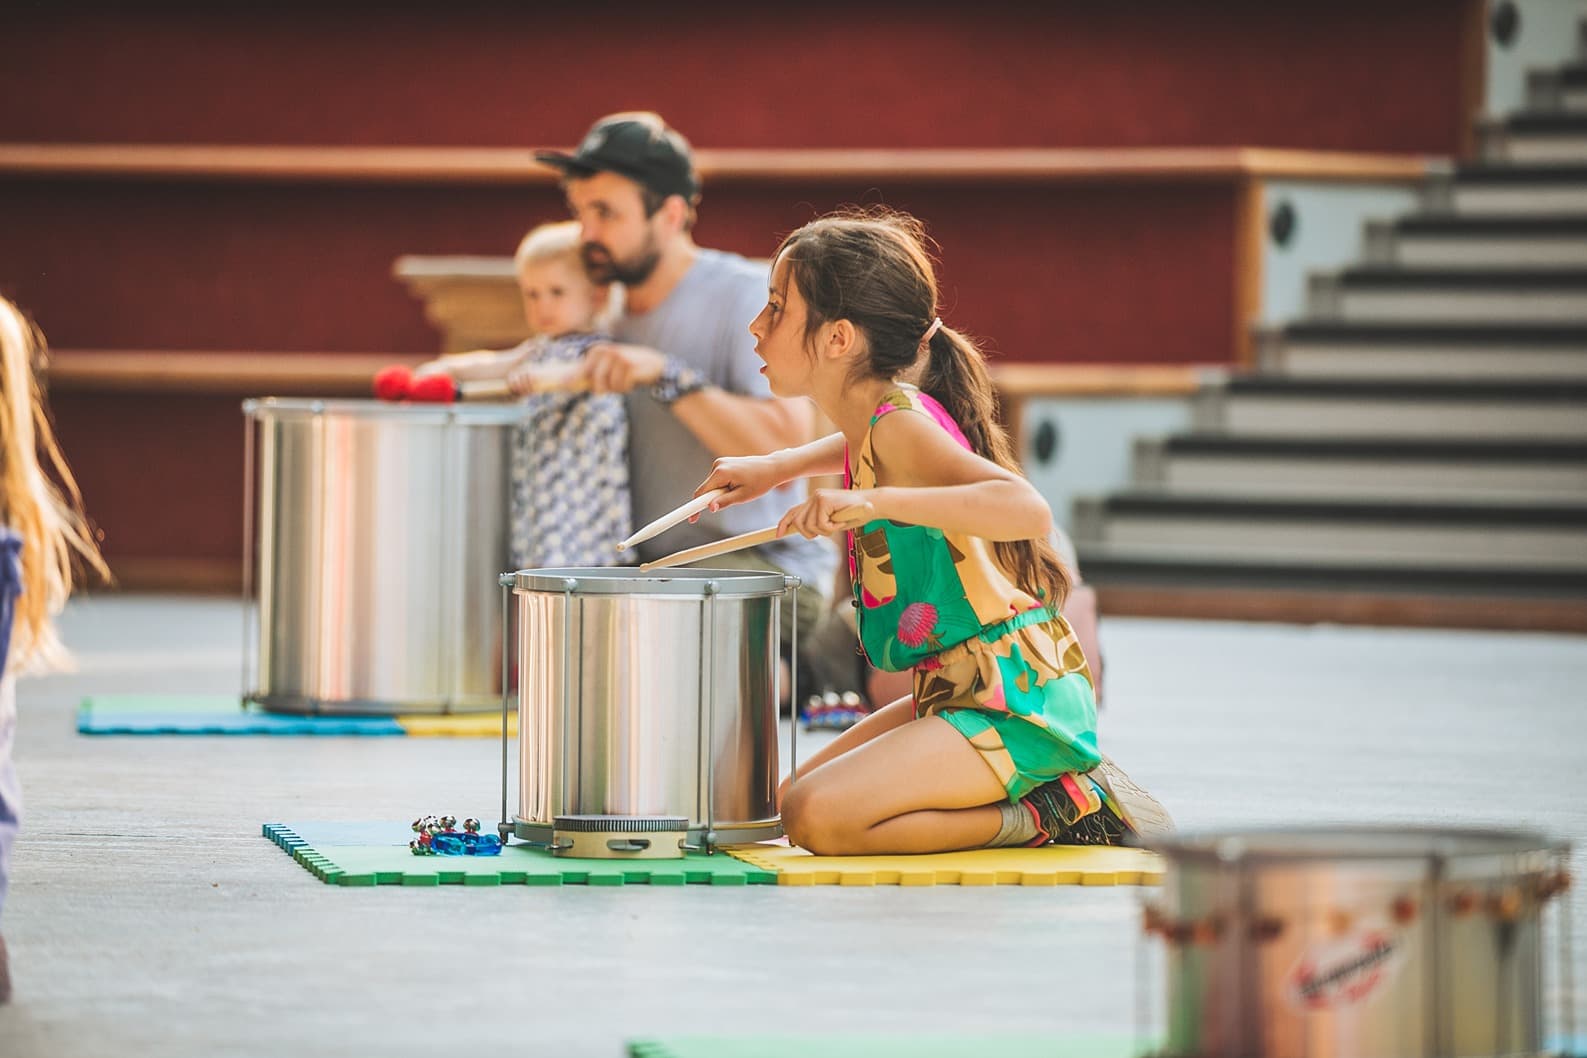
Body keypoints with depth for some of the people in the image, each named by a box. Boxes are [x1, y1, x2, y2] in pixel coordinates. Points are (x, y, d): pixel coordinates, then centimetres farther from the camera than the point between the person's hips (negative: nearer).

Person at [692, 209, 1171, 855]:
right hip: (964, 691, 10)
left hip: (1018, 699, -10)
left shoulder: (900, 424, -18)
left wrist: (875, 500, -44)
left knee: (818, 818, -26)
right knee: (794, 798, 19)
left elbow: (1027, 510, -36)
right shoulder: (880, 417, 10)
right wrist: (778, 466, 25)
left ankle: (1056, 812, -9)